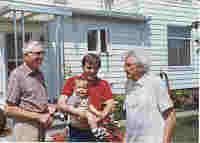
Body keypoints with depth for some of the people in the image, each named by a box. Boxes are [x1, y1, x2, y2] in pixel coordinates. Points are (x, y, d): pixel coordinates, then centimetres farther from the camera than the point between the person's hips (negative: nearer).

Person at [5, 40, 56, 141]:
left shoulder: (39, 74, 10)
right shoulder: (17, 74, -13)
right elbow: (9, 109, -15)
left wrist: (49, 107, 1)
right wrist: (38, 117, -15)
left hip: (41, 127, 7)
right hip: (26, 127, -7)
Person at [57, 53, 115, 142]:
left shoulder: (103, 84, 5)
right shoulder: (72, 82, 0)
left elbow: (110, 104, -3)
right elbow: (61, 104, -7)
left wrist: (101, 116, -22)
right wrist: (78, 112, -21)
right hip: (76, 133, -1)